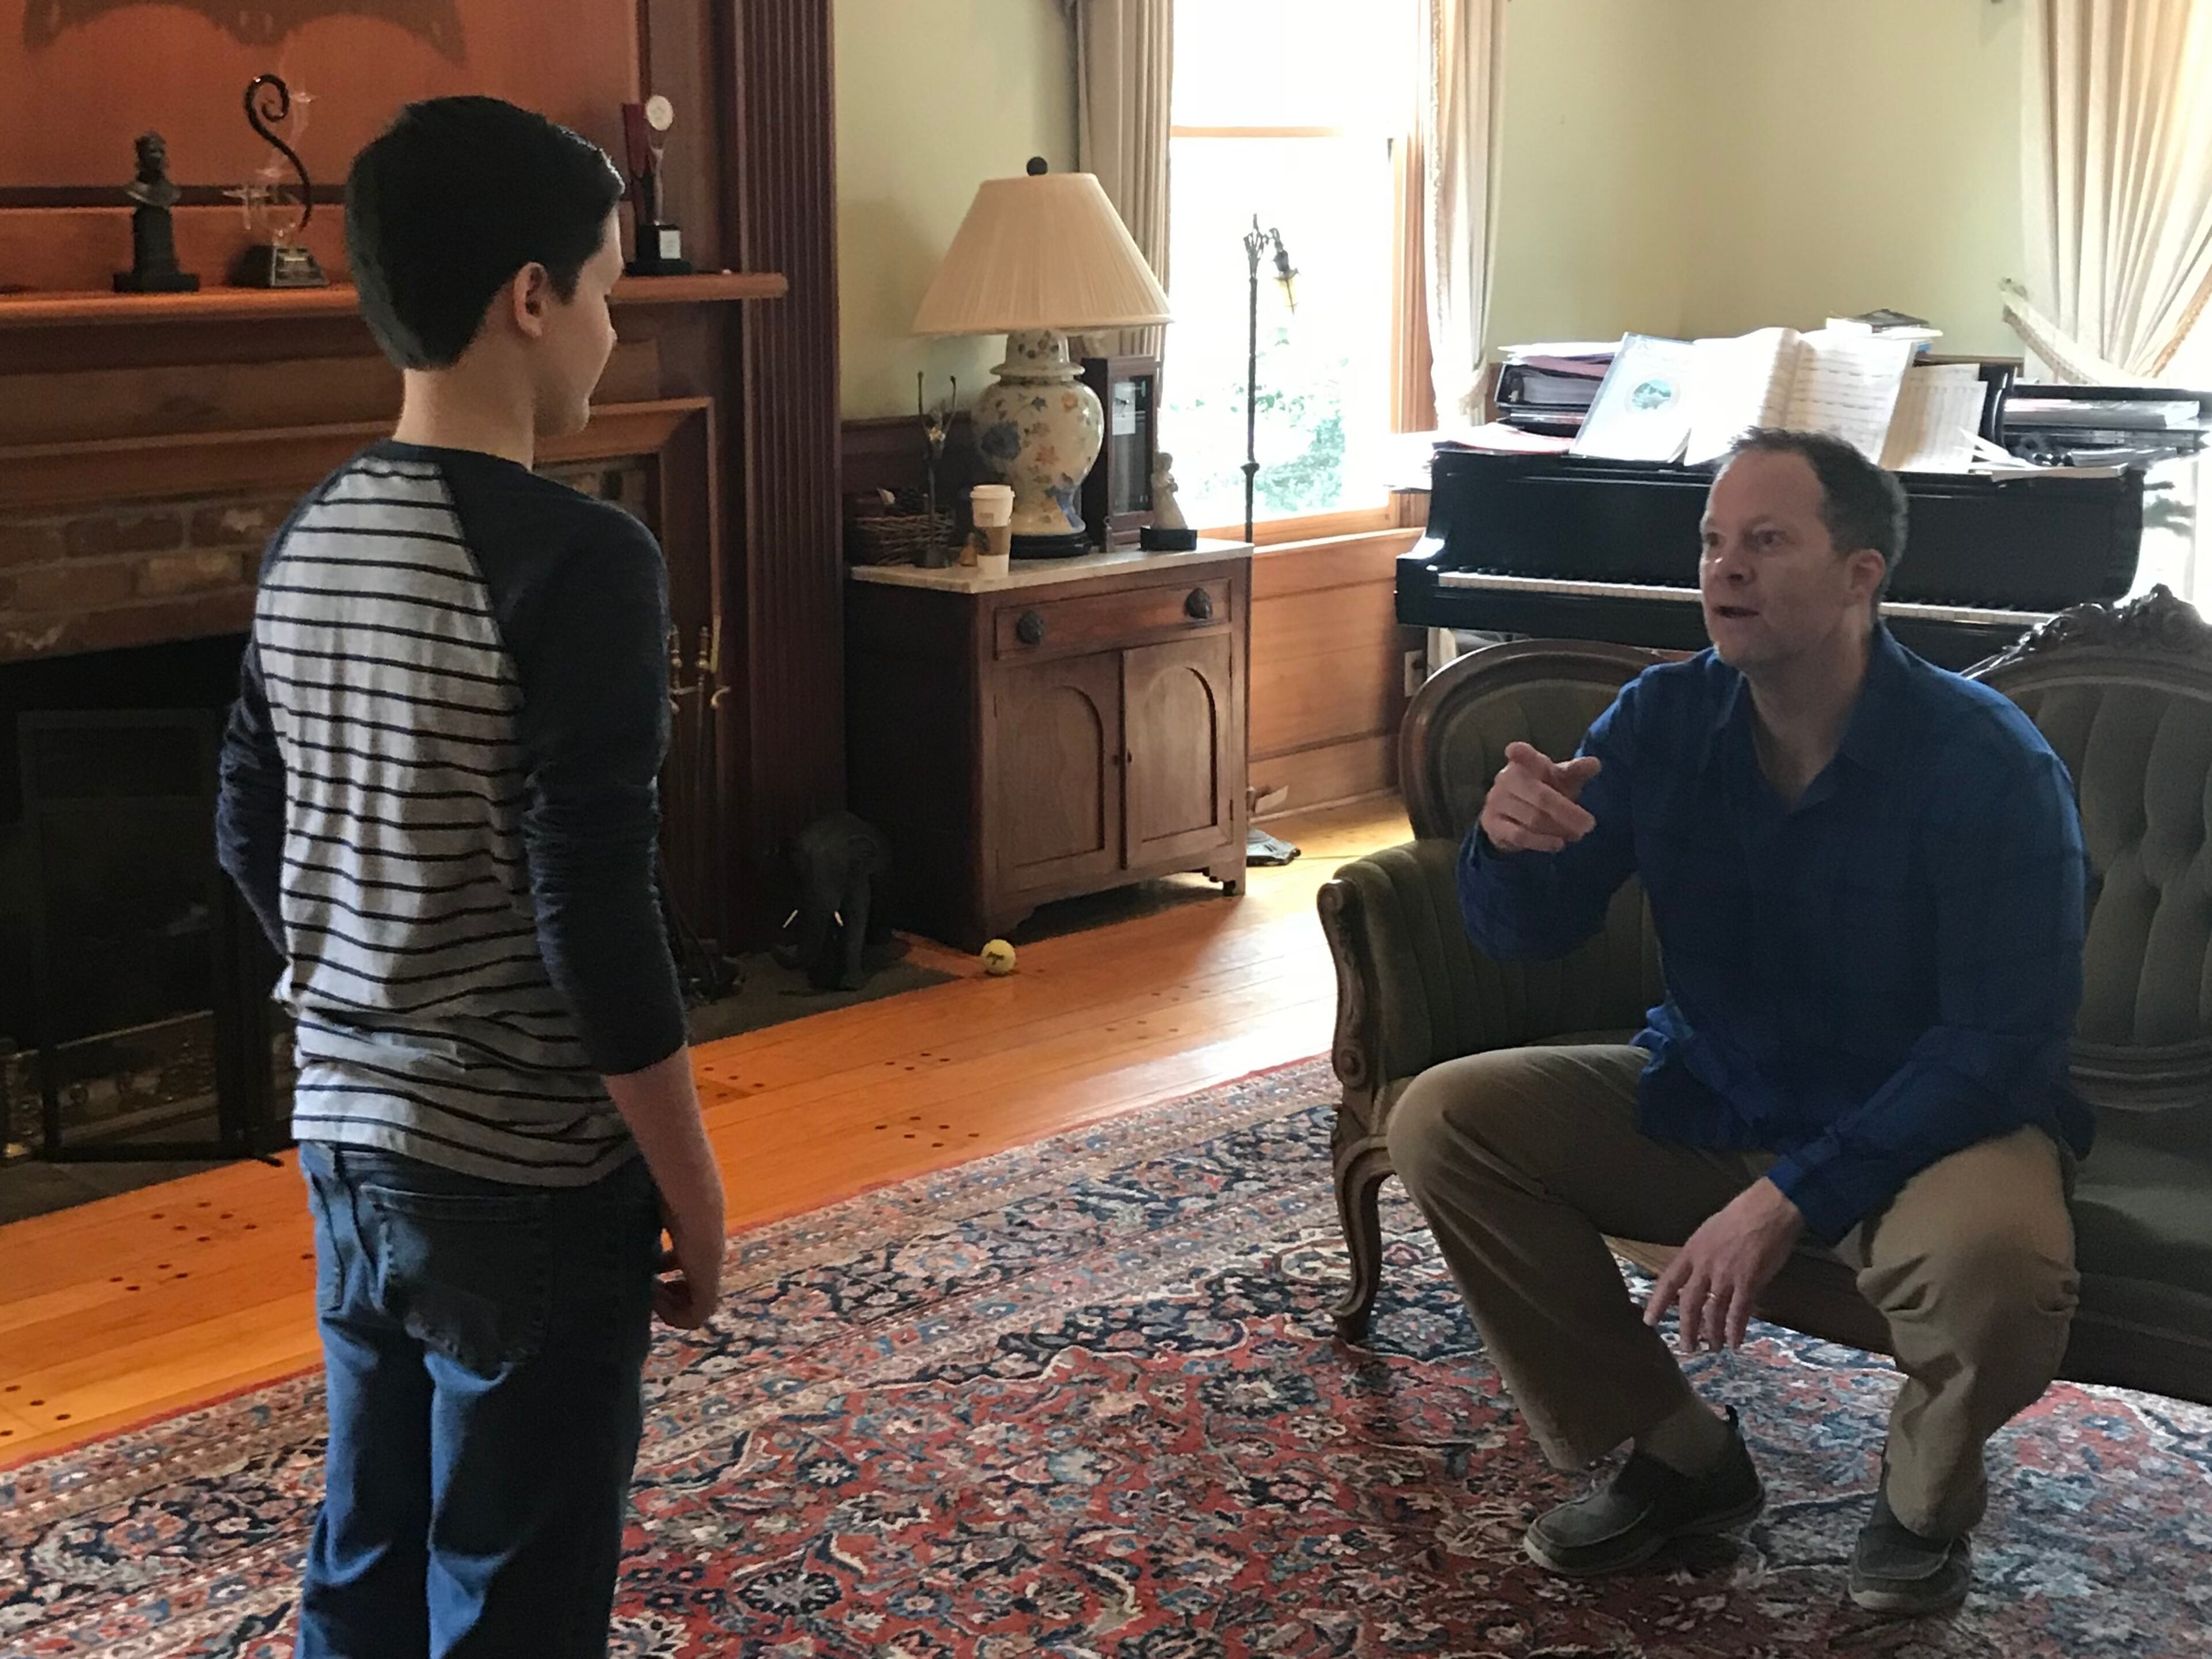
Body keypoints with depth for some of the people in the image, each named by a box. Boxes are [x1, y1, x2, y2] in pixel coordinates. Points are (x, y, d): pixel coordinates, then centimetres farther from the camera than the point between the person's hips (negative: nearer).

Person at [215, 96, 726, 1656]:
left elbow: (253, 842, 12)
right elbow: (597, 920, -22)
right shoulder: (579, 558, -20)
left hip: (347, 1145, 8)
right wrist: (693, 1188, -12)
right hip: (529, 1178, -7)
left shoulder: (304, 543, 4)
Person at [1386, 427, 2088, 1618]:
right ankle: (1675, 1454, 2)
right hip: (1708, 1095, 5)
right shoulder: (1664, 719, -8)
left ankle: (1925, 1495, 0)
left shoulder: (1986, 761, -21)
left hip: (1929, 1118, -5)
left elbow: (2003, 1039, -23)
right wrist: (1510, 843, -31)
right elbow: (1524, 935, -5)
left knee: (1995, 1260, -38)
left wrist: (1791, 1199, -30)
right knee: (1441, 1121, -12)